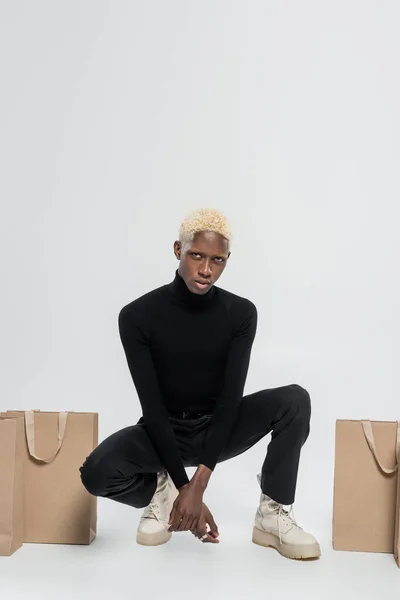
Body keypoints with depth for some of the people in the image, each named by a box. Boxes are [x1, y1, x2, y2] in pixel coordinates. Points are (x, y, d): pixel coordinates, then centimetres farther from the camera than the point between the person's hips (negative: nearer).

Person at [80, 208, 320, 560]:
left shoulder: (241, 313, -13)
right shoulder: (138, 316, -18)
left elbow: (230, 398, -19)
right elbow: (152, 407, -20)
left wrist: (199, 484, -26)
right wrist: (183, 488, -23)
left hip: (217, 428, 2)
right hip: (164, 432, -1)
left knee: (294, 400, -24)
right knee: (97, 473, -32)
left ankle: (272, 515, -11)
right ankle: (160, 490, 2)